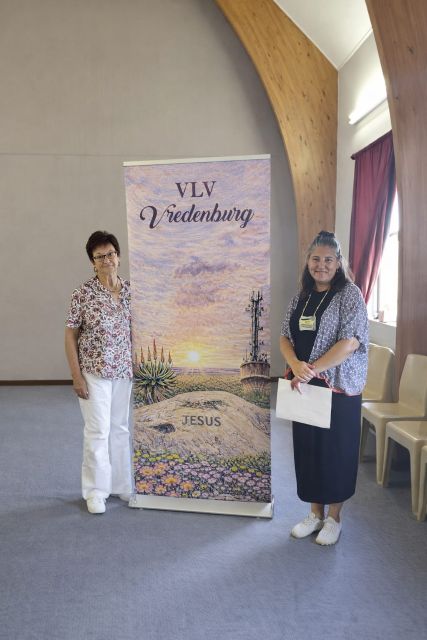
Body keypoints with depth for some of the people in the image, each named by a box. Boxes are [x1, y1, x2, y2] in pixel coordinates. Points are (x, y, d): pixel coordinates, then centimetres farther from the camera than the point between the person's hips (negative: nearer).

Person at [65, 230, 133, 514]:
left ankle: (122, 484, 28)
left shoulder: (130, 290, 2)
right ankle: (96, 491, 16)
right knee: (98, 430, 1)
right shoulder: (83, 294, -9)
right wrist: (77, 376, -10)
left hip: (125, 371, 4)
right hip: (95, 372, -4)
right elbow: (70, 335, -6)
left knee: (121, 428, 13)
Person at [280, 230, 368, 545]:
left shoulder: (349, 294, -9)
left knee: (336, 450, 6)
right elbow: (285, 337, 6)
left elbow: (350, 342, -18)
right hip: (304, 387, 6)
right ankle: (316, 512, 29)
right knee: (307, 448, 12)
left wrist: (312, 370, -21)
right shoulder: (301, 297, 9)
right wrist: (296, 366, -15)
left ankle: (334, 517, 24)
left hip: (339, 387, -5)